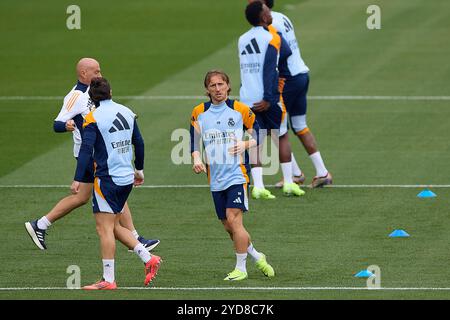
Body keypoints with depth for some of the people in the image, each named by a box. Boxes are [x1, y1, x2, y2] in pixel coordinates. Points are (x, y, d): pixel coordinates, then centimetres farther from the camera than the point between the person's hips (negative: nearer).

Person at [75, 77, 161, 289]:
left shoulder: (93, 118, -10)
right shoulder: (127, 113, 10)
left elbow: (86, 149, -17)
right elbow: (139, 143, 17)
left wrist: (78, 179, -17)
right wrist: (139, 170, 30)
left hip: (107, 179, -7)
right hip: (127, 178, 7)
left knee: (105, 228, -4)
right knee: (113, 227, 18)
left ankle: (108, 280, -6)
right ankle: (149, 259, 10)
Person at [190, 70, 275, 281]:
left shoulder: (240, 110, -2)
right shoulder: (199, 113, 7)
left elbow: (259, 135, 5)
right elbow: (194, 142, 13)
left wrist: (245, 145, -14)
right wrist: (197, 159, -6)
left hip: (237, 174, -4)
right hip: (215, 179, 4)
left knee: (233, 218, -16)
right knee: (228, 226, 7)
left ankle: (241, 268, -7)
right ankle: (257, 257, 28)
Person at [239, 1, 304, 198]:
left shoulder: (242, 40, 10)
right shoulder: (271, 38, -9)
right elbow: (269, 70, -16)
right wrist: (268, 99, -18)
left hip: (247, 98, 4)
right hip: (266, 98, -4)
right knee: (281, 138, 10)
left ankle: (258, 186, -7)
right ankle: (288, 183, 13)